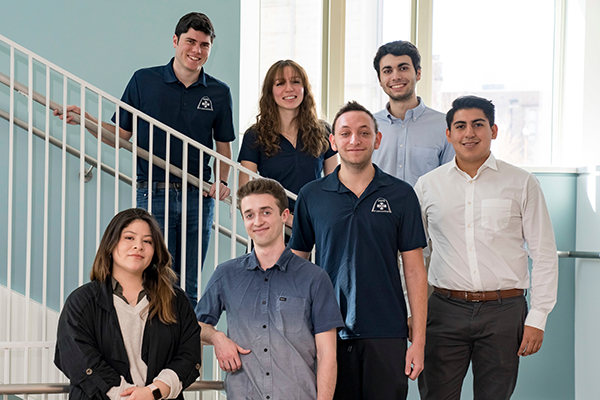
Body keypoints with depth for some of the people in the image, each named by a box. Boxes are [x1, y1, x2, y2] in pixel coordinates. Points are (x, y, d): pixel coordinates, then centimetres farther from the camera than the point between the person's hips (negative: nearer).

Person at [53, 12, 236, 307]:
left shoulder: (218, 93, 6)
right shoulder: (144, 81, 3)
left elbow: (223, 147, 13)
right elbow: (121, 135, 7)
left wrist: (222, 181, -4)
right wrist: (86, 119, -7)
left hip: (198, 197, 2)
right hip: (153, 194, -1)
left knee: (188, 289, 6)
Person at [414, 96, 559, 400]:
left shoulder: (522, 184, 4)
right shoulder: (427, 185, 8)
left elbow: (544, 255, 4)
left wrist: (537, 318, -2)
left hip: (504, 310, -1)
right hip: (445, 310, 1)